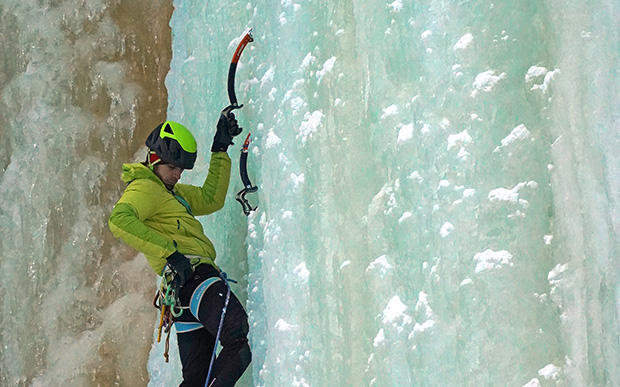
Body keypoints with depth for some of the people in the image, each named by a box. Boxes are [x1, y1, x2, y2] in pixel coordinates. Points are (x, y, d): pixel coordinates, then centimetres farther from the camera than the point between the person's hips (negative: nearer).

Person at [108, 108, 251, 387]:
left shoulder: (170, 192, 30)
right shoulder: (144, 189, -1)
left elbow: (210, 199, 34)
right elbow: (119, 221, -20)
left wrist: (220, 150, 29)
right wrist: (169, 251, -24)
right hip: (194, 276, -10)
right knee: (238, 349, -25)